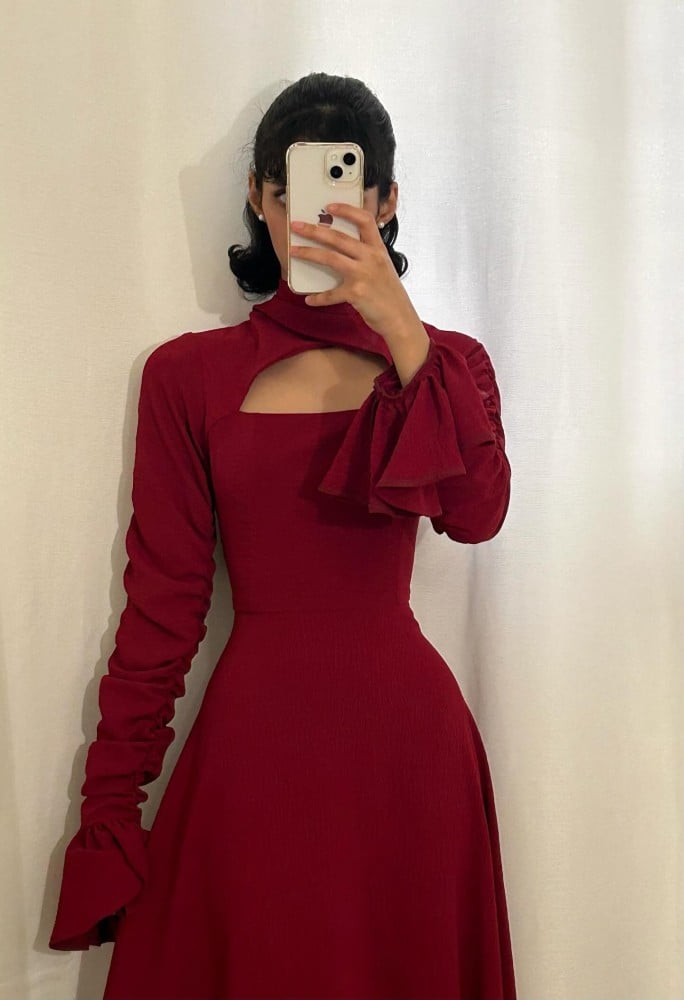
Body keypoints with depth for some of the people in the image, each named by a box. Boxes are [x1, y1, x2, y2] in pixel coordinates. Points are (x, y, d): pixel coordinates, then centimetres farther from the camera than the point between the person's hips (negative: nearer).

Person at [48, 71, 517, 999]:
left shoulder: (443, 360, 4)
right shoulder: (189, 374, 0)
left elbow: (477, 514, -15)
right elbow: (162, 598, -1)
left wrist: (397, 327, -21)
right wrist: (110, 806, -1)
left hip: (405, 735, 1)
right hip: (254, 740, -1)